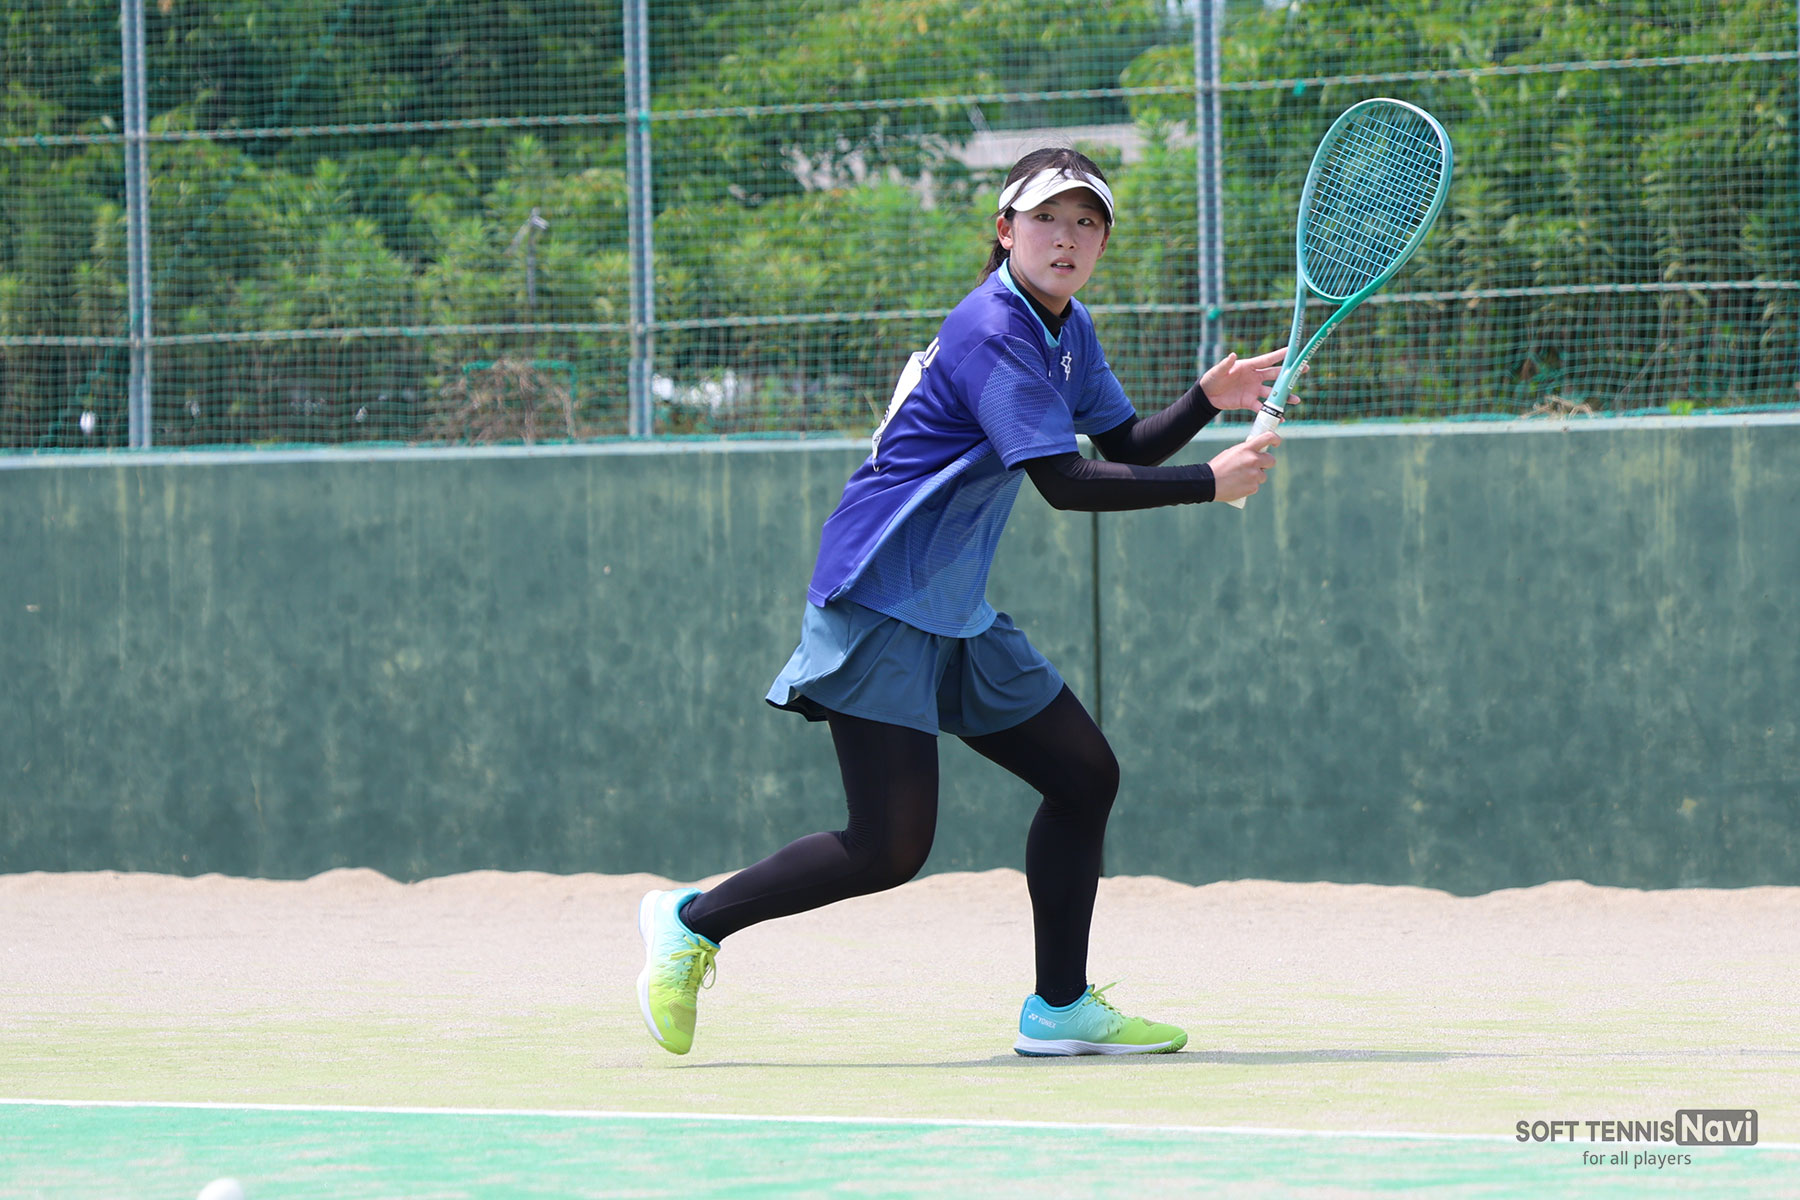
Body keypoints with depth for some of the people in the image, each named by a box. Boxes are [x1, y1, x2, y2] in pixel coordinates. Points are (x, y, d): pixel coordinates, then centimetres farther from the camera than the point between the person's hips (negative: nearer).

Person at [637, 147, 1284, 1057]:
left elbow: (1128, 448, 18)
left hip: (955, 610, 10)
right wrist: (1211, 483, -20)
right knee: (890, 849, -12)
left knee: (1085, 776, 7)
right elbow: (1066, 483, -24)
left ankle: (1060, 1007, 14)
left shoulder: (1066, 332, 11)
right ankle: (692, 922, 4)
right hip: (880, 600, -10)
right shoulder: (993, 333, -19)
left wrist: (1208, 399, 0)